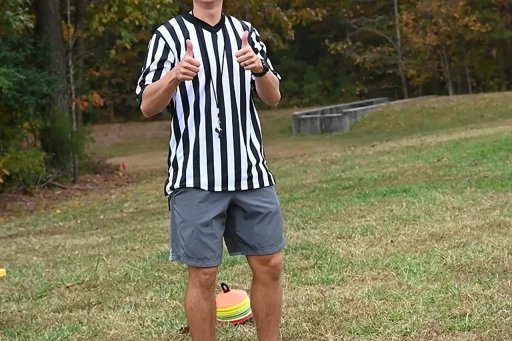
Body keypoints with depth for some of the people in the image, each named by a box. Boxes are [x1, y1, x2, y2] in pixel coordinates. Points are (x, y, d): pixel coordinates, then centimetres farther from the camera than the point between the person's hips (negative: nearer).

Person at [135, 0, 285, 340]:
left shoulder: (246, 32, 11)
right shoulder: (169, 35, -1)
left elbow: (273, 98, 10)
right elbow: (147, 106, -6)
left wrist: (260, 69, -12)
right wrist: (175, 77, -25)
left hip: (250, 171, 4)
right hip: (196, 177, -4)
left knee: (269, 265, 6)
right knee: (203, 274, 0)